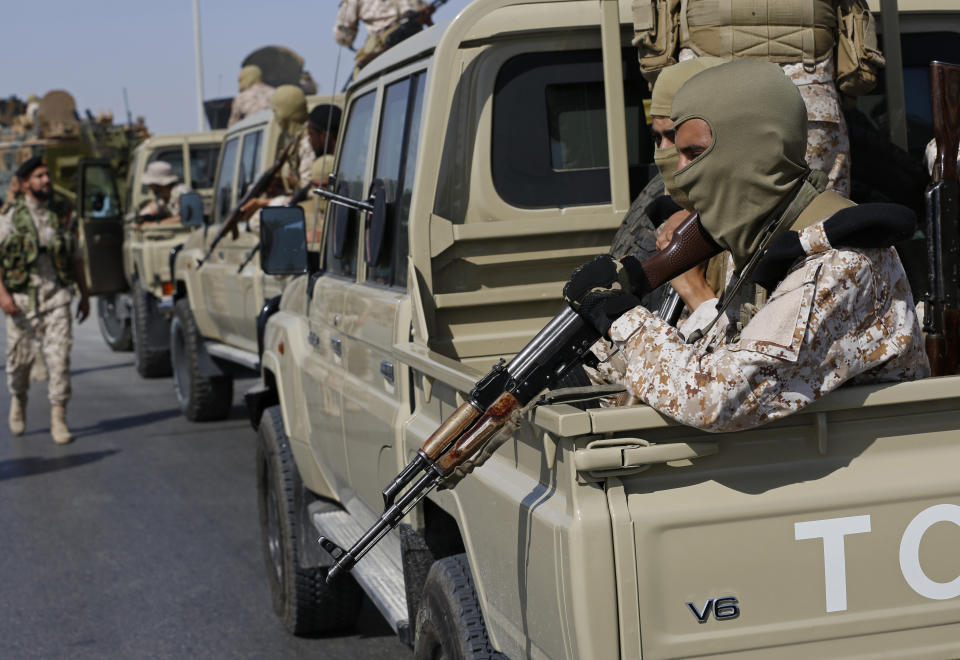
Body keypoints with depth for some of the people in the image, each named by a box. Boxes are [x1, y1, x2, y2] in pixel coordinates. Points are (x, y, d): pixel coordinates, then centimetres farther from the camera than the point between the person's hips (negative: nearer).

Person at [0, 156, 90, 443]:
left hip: (57, 295, 1)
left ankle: (58, 419, -5)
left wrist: (84, 295, 14)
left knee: (59, 356, -9)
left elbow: (75, 257, 17)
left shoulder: (61, 215, 9)